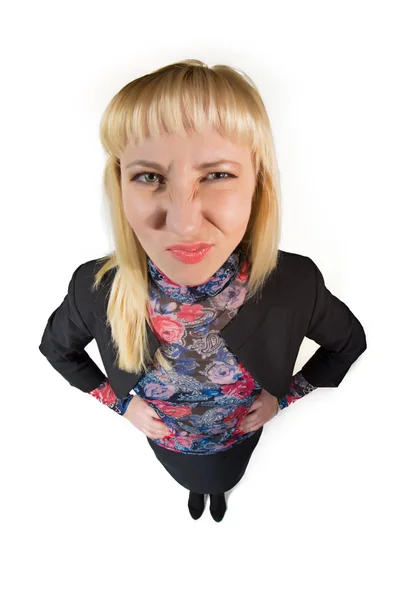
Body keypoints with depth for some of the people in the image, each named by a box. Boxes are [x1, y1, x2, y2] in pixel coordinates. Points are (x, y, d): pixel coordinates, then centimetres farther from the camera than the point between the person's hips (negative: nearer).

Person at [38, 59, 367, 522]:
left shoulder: (296, 284, -36)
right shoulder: (97, 288, -34)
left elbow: (349, 342, -13)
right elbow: (57, 346, -10)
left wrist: (284, 396, -16)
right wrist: (118, 401, -16)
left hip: (241, 440, 0)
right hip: (164, 443, 1)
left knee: (224, 483, 36)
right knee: (191, 483, 37)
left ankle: (217, 494, 75)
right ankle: (197, 493, 75)